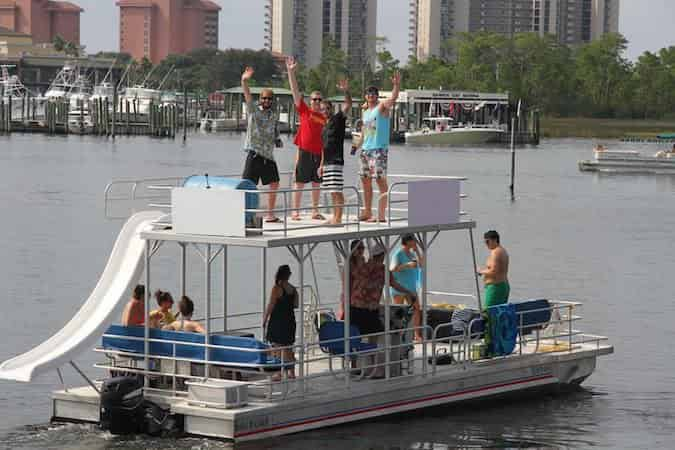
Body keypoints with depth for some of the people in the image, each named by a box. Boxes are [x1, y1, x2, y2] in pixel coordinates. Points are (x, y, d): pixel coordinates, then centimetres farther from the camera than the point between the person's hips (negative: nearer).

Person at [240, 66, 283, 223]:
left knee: (274, 184, 10)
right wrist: (244, 82, -33)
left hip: (269, 155, 6)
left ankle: (270, 215, 21)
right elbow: (248, 97, -17)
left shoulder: (274, 116, 14)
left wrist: (277, 141, 3)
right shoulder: (254, 111, -1)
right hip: (255, 153, -6)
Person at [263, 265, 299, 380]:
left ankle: (279, 374, -3)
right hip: (290, 320, 6)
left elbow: (270, 306, -14)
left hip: (277, 320, -6)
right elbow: (296, 305, 10)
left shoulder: (277, 289, -14)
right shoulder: (293, 289, 4)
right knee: (288, 348, 15)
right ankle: (291, 372, 20)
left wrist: (264, 320, -5)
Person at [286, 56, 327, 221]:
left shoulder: (325, 118, 10)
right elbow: (295, 91, -2)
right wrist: (291, 72, -9)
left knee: (316, 183, 9)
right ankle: (295, 211, 2)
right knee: (300, 182, -1)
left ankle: (315, 211, 17)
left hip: (319, 153, 3)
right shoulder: (304, 111, 2)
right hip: (305, 151, -3)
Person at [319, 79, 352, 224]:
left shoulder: (338, 119, -2)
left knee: (337, 190, -11)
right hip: (327, 162, 8)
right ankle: (335, 217, 14)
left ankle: (338, 218, -12)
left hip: (336, 161, -8)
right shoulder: (325, 126, 20)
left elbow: (348, 105, -18)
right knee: (332, 192, 10)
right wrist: (322, 164, 22)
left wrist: (346, 91, -34)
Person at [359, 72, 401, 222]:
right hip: (366, 149, 8)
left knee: (380, 180, -10)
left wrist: (397, 85, -41)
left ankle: (381, 214, -13)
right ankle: (367, 212, 19)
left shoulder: (382, 106, -5)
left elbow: (393, 98, -24)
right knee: (365, 180, 11)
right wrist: (361, 147, 15)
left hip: (379, 149, -8)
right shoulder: (365, 112, 18)